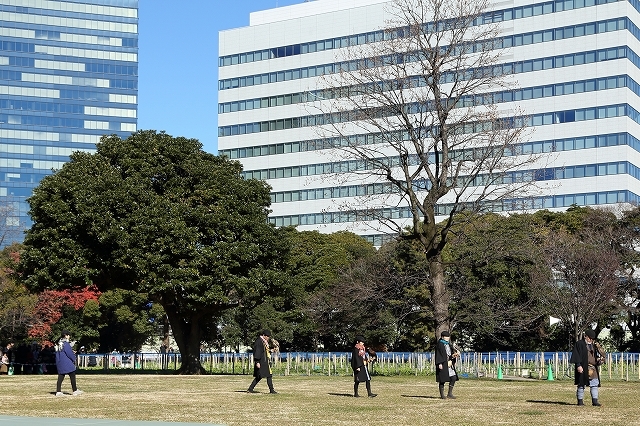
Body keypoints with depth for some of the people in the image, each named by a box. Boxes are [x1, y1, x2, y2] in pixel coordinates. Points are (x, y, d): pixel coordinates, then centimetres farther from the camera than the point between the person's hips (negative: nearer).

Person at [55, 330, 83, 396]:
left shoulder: (59, 343, 12)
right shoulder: (65, 343, -15)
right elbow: (69, 353, -17)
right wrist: (74, 359, 0)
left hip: (60, 363, 9)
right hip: (66, 363, -8)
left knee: (60, 377, 8)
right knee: (72, 376, 0)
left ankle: (58, 391, 4)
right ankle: (75, 391, 4)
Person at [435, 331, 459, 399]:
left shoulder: (448, 344, 18)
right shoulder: (439, 344, -5)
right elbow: (438, 354, -12)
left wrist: (454, 355, -1)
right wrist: (440, 363, -20)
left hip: (449, 364, 8)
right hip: (443, 364, -8)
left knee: (453, 378, 1)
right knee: (442, 379, -3)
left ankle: (450, 394, 8)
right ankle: (442, 395, 4)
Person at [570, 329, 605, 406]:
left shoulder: (593, 345, 17)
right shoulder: (579, 344, -2)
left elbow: (602, 353, 19)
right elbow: (576, 356, -8)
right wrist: (578, 365, -17)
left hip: (593, 368, 6)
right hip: (583, 368, -6)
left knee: (594, 384, 1)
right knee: (581, 384, 0)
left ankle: (595, 401, 3)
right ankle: (580, 401, 8)